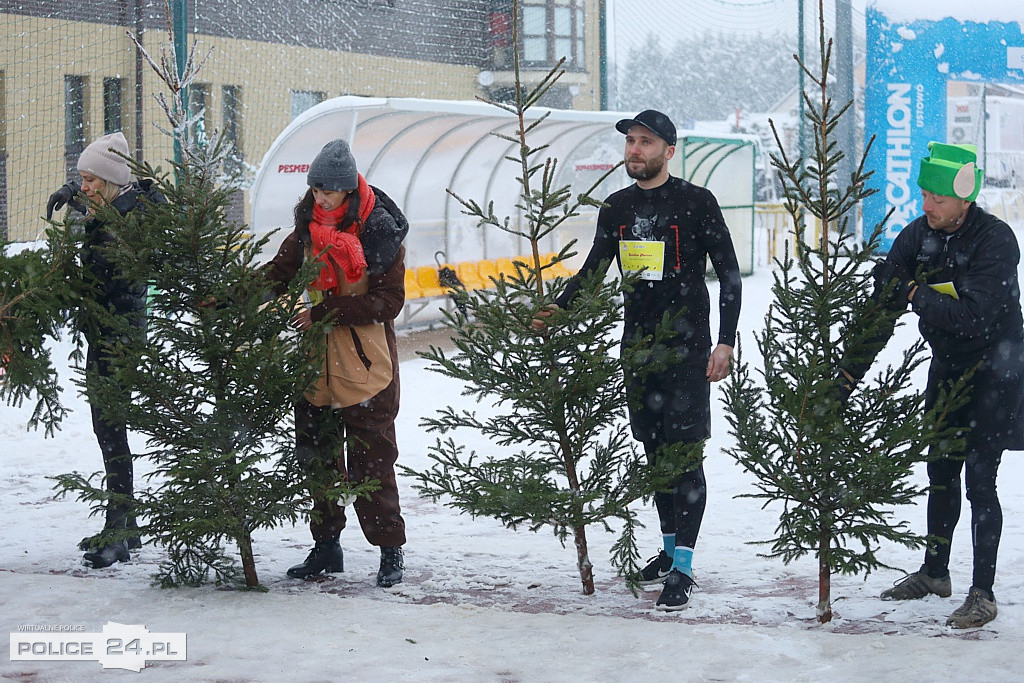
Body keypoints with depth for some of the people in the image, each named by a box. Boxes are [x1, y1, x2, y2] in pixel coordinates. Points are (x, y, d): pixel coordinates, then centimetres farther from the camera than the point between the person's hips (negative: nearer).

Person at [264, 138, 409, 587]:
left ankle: (390, 549, 7)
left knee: (371, 458, -4)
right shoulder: (307, 227, 5)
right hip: (317, 364, 6)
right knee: (316, 454, 12)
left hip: (365, 366, -6)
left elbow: (388, 300, -14)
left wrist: (324, 313, -19)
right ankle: (326, 547, 23)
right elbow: (279, 274, 13)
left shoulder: (379, 231, -10)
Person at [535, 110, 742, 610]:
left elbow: (729, 274, -3)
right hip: (636, 345, 5)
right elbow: (593, 270, 18)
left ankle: (682, 569, -8)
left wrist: (726, 342, -10)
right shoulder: (617, 208, 10)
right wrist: (557, 310, 1)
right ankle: (670, 548, 25)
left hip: (687, 346, -5)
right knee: (655, 451, 12)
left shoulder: (697, 203, -4)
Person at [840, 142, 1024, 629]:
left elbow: (973, 317, -33)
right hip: (947, 368, 7)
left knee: (979, 480, -10)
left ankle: (983, 594, -4)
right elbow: (881, 307, -3)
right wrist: (851, 370, -9)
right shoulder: (917, 236, -4)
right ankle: (935, 572, 32)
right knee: (941, 473, 16)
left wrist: (916, 294, -26)